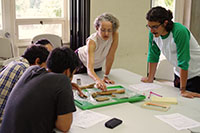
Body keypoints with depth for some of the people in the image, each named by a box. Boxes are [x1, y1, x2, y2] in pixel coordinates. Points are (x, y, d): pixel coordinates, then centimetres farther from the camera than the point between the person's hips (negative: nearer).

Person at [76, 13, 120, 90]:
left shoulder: (115, 35, -32)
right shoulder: (92, 41, -42)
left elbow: (110, 57, -23)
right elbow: (89, 68, -51)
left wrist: (106, 76, -22)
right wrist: (97, 80, -69)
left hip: (98, 65, 4)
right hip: (80, 61, -4)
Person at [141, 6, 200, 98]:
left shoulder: (179, 32, -30)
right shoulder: (153, 33, -11)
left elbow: (183, 62, -30)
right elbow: (153, 55, 1)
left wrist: (183, 90, -29)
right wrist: (150, 79, 6)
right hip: (179, 73, 6)